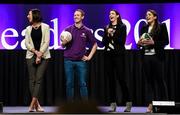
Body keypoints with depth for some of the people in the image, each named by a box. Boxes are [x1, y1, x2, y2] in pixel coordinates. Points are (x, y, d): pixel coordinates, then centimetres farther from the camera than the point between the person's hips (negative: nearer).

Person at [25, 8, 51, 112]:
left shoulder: (45, 27, 2)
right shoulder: (28, 29, 11)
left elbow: (47, 42, -5)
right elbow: (27, 43, 3)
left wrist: (40, 54, -13)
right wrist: (36, 52, -12)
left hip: (43, 56, -3)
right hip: (31, 56, 3)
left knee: (38, 79, -8)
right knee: (32, 79, -2)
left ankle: (32, 104, -10)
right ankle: (37, 104, 4)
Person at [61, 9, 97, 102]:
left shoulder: (87, 31, 4)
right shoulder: (68, 29, 6)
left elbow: (94, 44, 12)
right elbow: (63, 45, 11)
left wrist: (89, 57, 3)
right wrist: (64, 43, -12)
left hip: (81, 61, -1)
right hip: (68, 60, 1)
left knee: (83, 84, 0)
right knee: (69, 84, 3)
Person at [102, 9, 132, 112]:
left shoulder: (122, 27, 3)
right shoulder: (107, 28, 15)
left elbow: (122, 41, -7)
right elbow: (104, 42, 9)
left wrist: (113, 34, -9)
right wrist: (108, 34, -6)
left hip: (118, 55, -4)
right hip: (108, 55, 4)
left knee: (121, 79, -8)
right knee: (111, 80, 3)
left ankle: (128, 102, 3)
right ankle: (113, 104, 8)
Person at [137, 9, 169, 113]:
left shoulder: (161, 26, 1)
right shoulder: (144, 28, 14)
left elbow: (166, 41, -5)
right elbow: (140, 42, 19)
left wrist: (154, 42, -15)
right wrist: (139, 43, -4)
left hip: (157, 56, -4)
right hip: (146, 57, 4)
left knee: (160, 79, -1)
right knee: (149, 80, 5)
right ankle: (151, 104, 7)